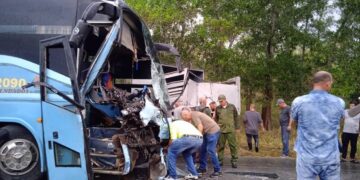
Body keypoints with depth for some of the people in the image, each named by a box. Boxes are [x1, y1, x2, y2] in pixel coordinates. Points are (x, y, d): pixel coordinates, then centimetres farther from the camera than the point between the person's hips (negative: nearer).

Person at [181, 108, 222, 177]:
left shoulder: (193, 115, -15)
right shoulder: (192, 118, 14)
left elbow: (200, 127, -21)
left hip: (213, 130, -10)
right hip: (208, 132, 10)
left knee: (210, 151, -11)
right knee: (202, 149, 12)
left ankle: (218, 171, -4)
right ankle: (202, 169, 21)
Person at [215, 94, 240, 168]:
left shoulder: (232, 107, 3)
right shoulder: (218, 108, 7)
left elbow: (236, 118, 7)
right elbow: (216, 119, 13)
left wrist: (237, 128, 5)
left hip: (231, 130, -1)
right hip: (220, 130, 2)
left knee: (233, 145, 0)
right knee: (220, 146, 6)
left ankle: (234, 161, 10)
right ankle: (220, 160, 16)